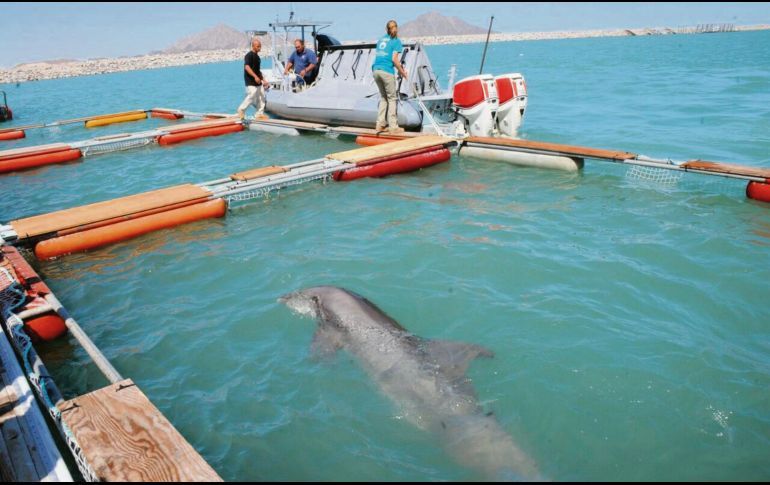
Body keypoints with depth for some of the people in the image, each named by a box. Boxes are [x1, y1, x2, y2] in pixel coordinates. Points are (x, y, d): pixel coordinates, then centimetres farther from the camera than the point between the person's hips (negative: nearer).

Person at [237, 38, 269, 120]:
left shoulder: (257, 56, 17)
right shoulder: (249, 55, -11)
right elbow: (247, 67, -23)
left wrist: (263, 80, 25)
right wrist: (255, 76, -30)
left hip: (258, 82, 9)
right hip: (251, 82, -9)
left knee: (262, 97, 7)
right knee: (251, 97, -10)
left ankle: (260, 113, 14)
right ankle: (241, 110, 8)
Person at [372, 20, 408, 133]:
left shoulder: (381, 39, 19)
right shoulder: (396, 41, 0)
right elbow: (394, 59, -9)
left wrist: (398, 64, 24)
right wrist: (402, 72, 0)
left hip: (375, 70, 6)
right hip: (386, 71, -6)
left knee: (383, 97, 18)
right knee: (392, 98, 2)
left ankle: (379, 124, 13)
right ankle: (393, 127, -1)